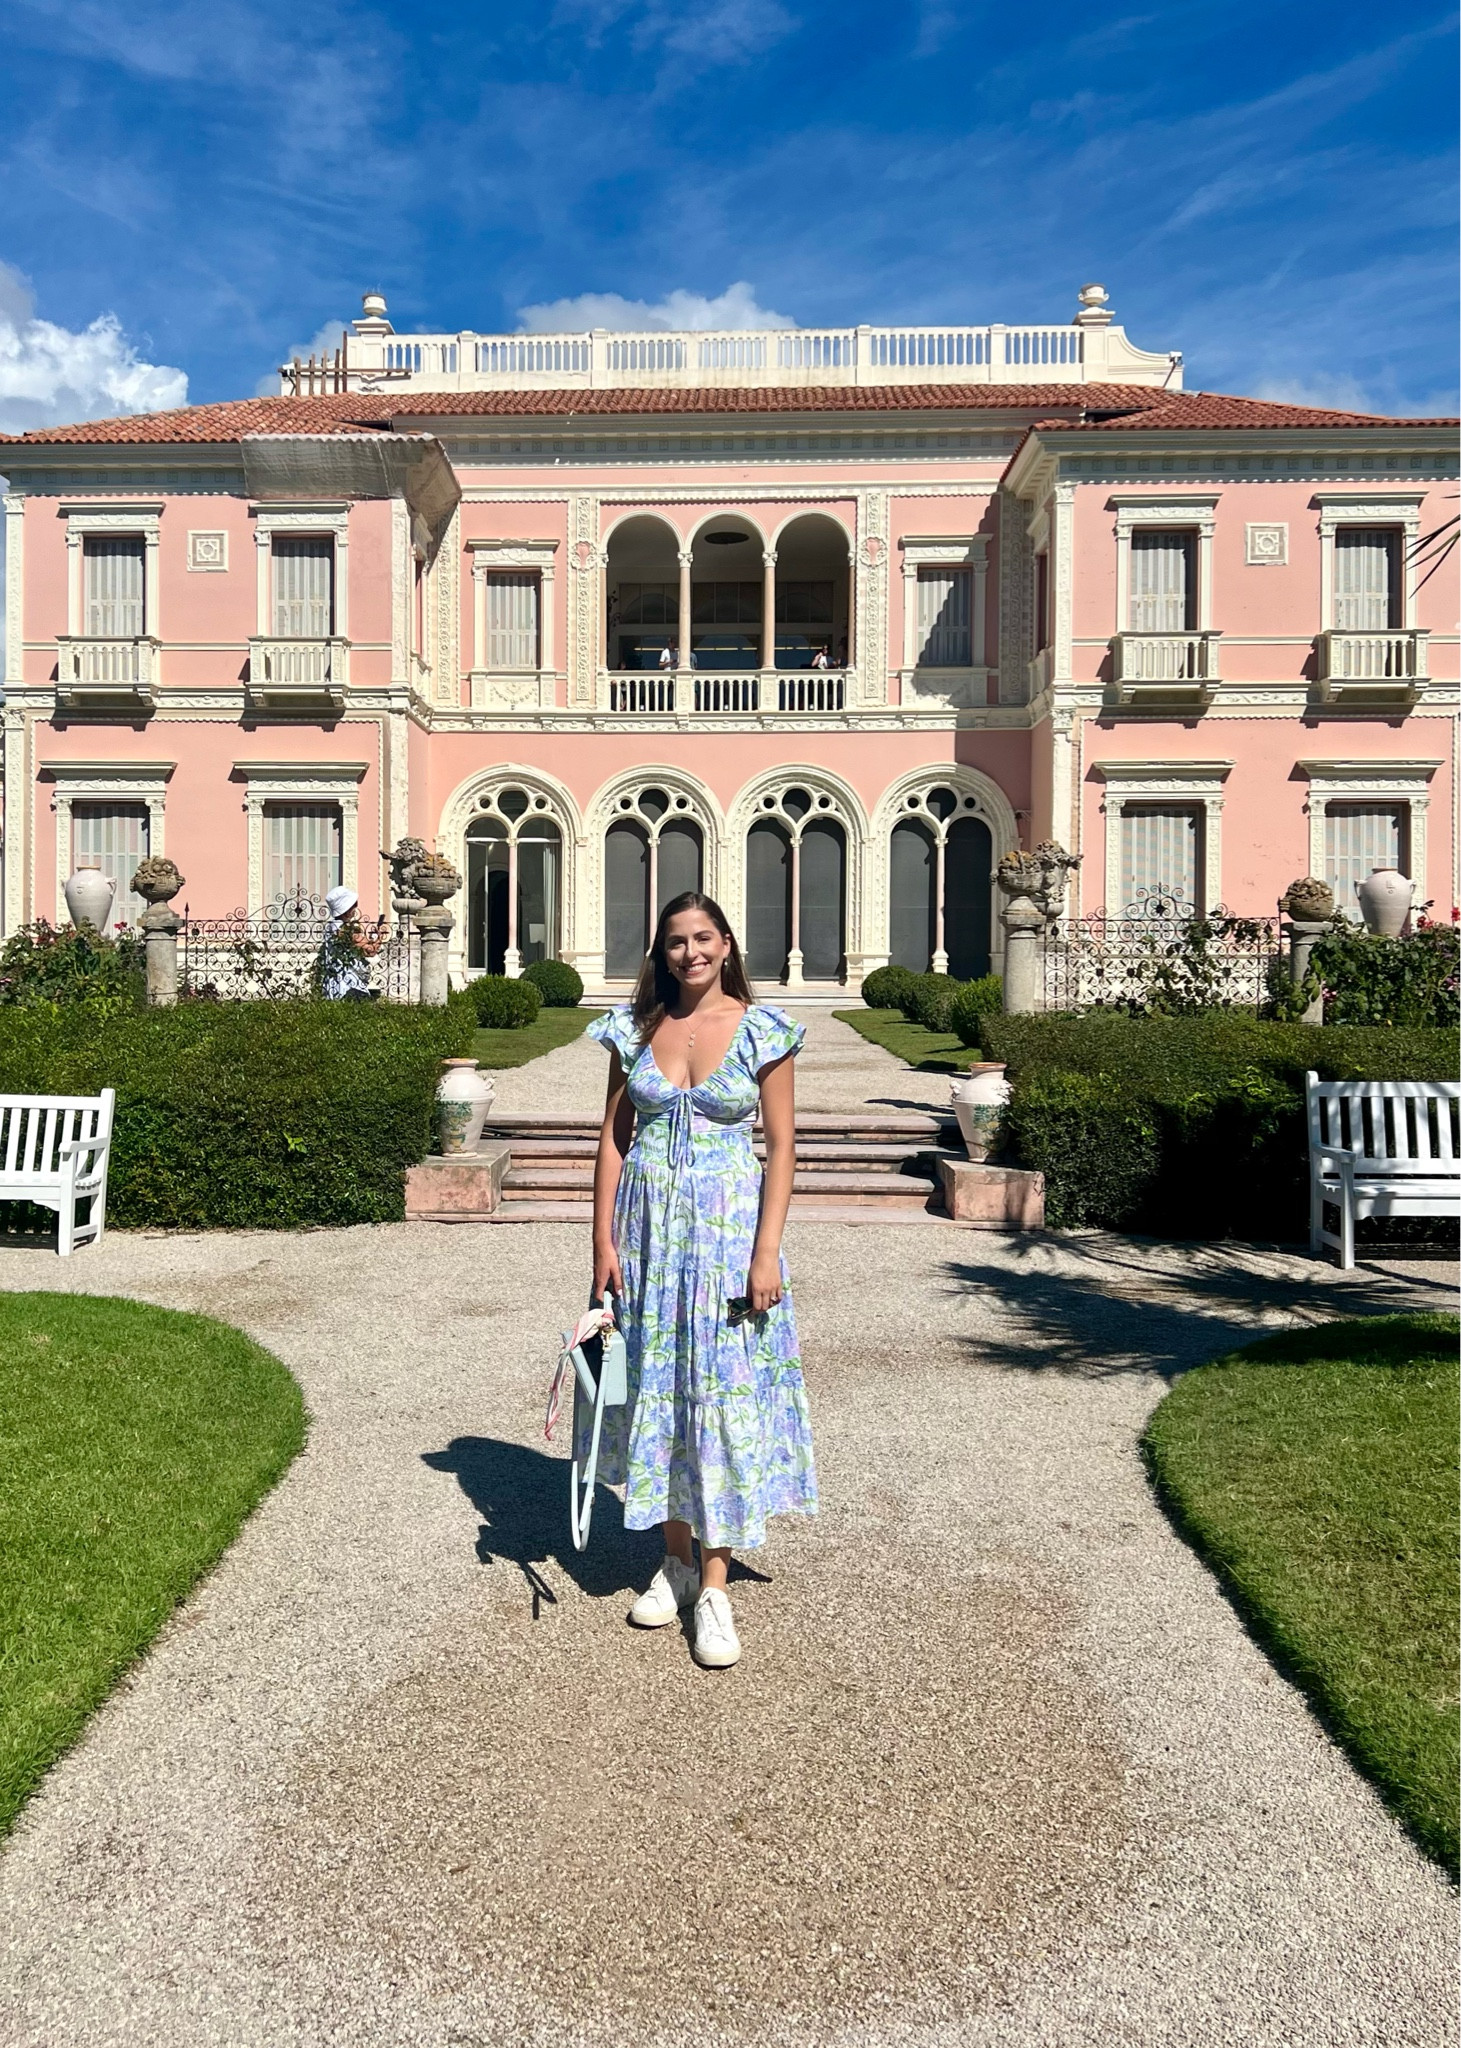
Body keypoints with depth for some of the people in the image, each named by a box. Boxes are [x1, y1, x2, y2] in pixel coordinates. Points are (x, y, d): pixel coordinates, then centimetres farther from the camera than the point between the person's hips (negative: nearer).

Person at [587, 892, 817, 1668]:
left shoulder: (760, 1030, -4)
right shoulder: (635, 1028, 3)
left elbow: (782, 1146, -4)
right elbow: (613, 1136, 5)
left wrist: (766, 1252, -11)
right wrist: (603, 1239, -1)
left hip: (728, 1226, -3)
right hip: (647, 1225, 3)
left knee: (724, 1395, -2)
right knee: (654, 1388, 10)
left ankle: (714, 1587, 10)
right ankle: (676, 1561, 27)